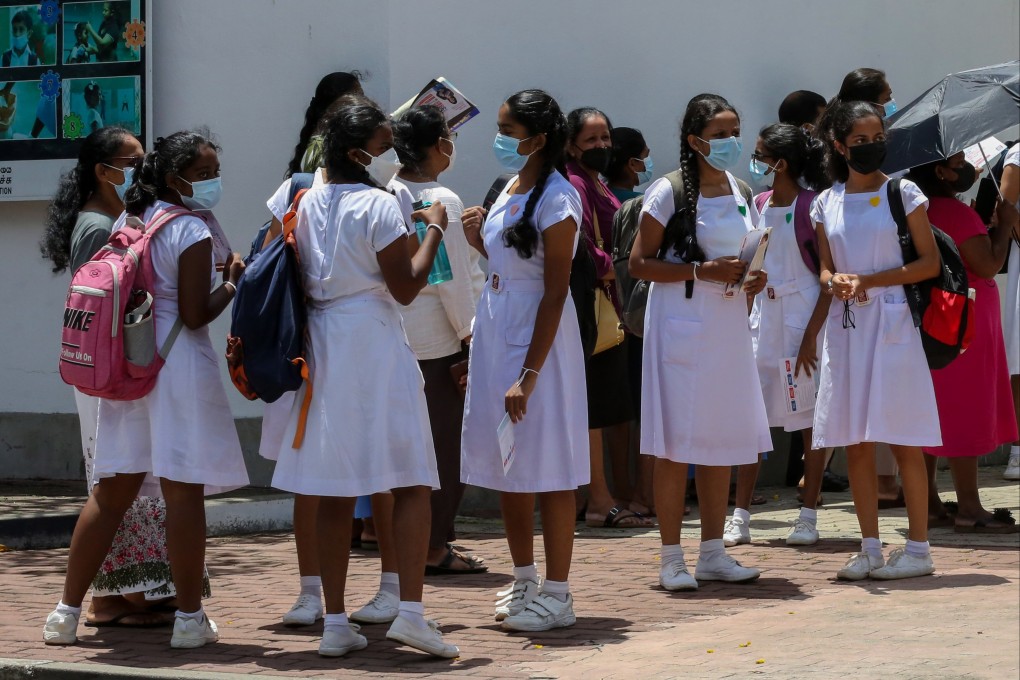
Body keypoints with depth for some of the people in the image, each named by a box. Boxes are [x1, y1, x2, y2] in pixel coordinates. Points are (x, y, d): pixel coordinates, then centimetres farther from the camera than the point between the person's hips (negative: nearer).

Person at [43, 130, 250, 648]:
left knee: (112, 489, 11)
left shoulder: (126, 221, 11)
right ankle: (189, 620, 4)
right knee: (183, 491, -1)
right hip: (177, 365, -7)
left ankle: (67, 613, 12)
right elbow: (195, 314, -16)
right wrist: (233, 284, 0)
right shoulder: (192, 231, -11)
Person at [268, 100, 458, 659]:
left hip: (322, 343, 6)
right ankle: (410, 611, -13)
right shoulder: (379, 205, -9)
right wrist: (434, 230, -1)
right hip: (374, 341, -6)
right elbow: (405, 287, -11)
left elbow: (299, 281, 14)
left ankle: (335, 622, 6)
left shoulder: (309, 204, 10)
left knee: (335, 491, 6)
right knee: (411, 481, -2)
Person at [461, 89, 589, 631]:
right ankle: (525, 581, 26)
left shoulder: (556, 200, -15)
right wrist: (478, 239, 2)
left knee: (545, 465, -3)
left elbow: (554, 294, -18)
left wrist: (529, 374, -21)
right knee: (506, 463, 13)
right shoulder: (510, 189, 9)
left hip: (538, 335, -9)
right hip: (495, 329, 9)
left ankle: (556, 594, 4)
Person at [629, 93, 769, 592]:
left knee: (721, 440, 8)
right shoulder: (669, 193, -7)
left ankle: (713, 552, 16)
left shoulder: (742, 194, 12)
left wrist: (754, 278, 2)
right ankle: (671, 559, 0)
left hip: (728, 326, 6)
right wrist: (701, 271, -18)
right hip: (681, 327, -6)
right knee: (675, 443, -5)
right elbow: (639, 264, -9)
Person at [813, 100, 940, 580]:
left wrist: (869, 280, -12)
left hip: (891, 324, -4)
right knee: (855, 442, 4)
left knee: (903, 442, -5)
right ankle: (870, 548, 11)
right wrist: (836, 282, -7)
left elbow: (930, 262, -3)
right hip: (845, 326, 4)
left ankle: (918, 549, 1)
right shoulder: (826, 203, 10)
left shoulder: (903, 194, 0)